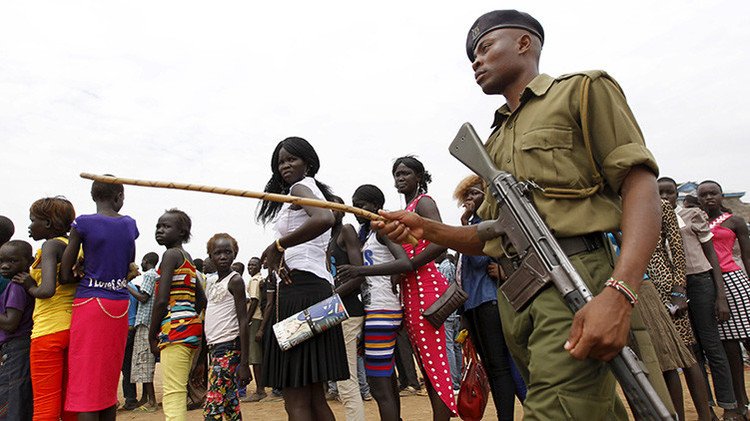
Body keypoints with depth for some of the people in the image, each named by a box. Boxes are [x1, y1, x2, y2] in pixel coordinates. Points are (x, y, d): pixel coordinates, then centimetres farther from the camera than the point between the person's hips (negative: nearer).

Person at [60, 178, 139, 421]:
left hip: (90, 303, -4)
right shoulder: (130, 224, 5)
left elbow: (65, 275, -4)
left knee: (85, 381, 1)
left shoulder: (83, 224, -7)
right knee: (109, 378, 15)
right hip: (120, 304, 4)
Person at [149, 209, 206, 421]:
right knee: (179, 391, 15)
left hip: (175, 329, -9)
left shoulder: (171, 254, -7)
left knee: (173, 393, -10)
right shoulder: (187, 259, 19)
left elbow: (161, 300, -15)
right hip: (191, 326, 9)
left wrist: (152, 336, -7)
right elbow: (202, 300, 23)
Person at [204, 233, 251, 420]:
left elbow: (243, 322, -13)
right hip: (213, 347, 8)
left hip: (229, 347, -8)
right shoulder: (211, 284, 16)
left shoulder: (235, 280, -7)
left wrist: (244, 363, -17)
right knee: (231, 405, 11)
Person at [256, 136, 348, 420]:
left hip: (300, 287, -10)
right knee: (313, 396, 14)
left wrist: (278, 245, -17)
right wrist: (281, 257, 3)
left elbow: (324, 219, -25)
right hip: (319, 287, 10)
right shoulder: (316, 191, 26)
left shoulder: (300, 187, -1)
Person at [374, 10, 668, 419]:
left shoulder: (582, 90, 6)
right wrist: (426, 228, 3)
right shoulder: (495, 142, 24)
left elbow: (641, 188, -6)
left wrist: (618, 293, -21)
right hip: (513, 296, 7)